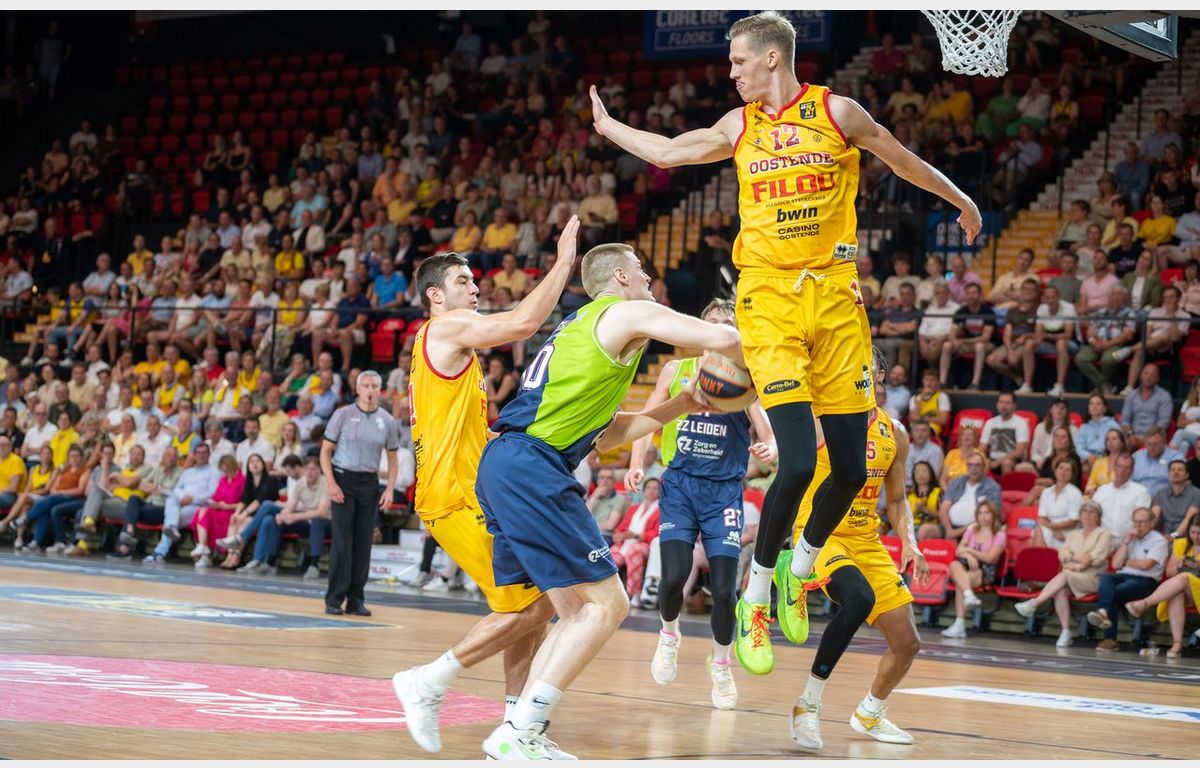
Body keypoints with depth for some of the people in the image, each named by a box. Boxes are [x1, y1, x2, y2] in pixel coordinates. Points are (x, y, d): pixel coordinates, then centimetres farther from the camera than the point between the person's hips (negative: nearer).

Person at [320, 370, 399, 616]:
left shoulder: (387, 421, 6)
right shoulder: (343, 415, -2)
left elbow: (392, 458, 13)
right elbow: (326, 451, 0)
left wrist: (390, 488, 1)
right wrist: (331, 484, -10)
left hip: (369, 483, 3)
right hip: (343, 479, -3)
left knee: (363, 544, 2)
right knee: (342, 542, -7)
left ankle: (356, 600, 9)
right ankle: (334, 600, -3)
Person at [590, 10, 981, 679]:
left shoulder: (837, 112, 2)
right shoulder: (739, 127, 9)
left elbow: (906, 162, 17)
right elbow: (667, 151, 25)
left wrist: (962, 202, 28)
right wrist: (607, 126, 35)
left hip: (835, 297, 1)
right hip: (769, 299, -1)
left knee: (852, 468, 0)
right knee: (799, 461, -16)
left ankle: (801, 569, 28)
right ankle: (755, 600, 0)